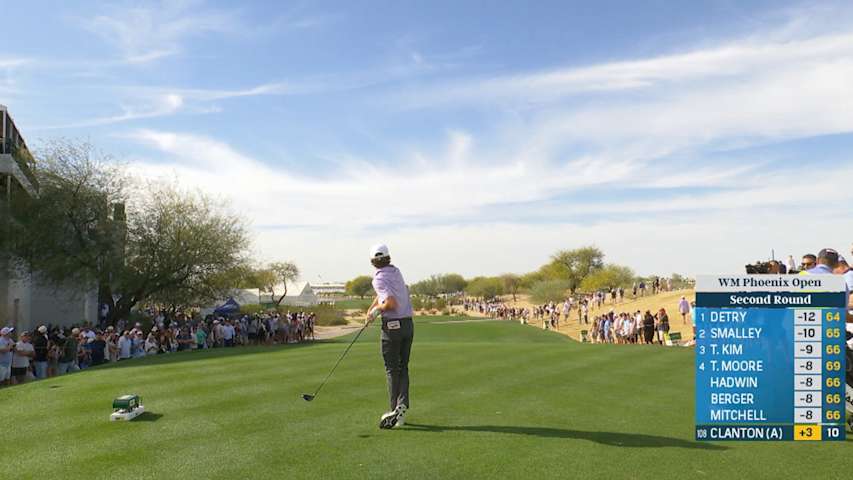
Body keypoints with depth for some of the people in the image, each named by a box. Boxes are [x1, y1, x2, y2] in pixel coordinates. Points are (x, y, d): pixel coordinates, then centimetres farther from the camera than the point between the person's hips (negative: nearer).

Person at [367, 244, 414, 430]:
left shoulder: (379, 278, -13)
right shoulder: (396, 271, 11)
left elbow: (392, 303, -24)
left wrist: (377, 309, -7)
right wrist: (371, 309, 10)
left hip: (392, 325, -7)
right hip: (408, 323, 7)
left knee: (392, 369, 1)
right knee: (403, 368, 11)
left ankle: (394, 409, 0)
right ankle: (402, 404, 2)